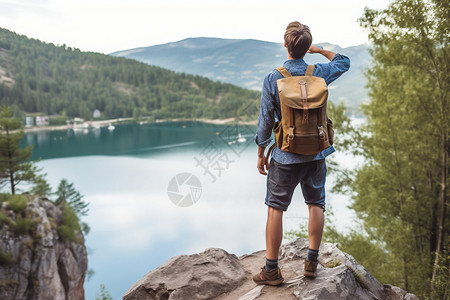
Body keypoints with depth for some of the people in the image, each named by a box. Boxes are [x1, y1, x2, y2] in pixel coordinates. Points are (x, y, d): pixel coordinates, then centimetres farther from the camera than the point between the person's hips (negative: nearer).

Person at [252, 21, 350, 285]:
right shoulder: (319, 73, -1)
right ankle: (312, 262, 21)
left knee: (276, 209, 6)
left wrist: (261, 154, 4)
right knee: (316, 204, 15)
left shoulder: (272, 79, -10)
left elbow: (265, 121, -7)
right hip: (317, 153, 3)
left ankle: (272, 270, 12)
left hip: (286, 156, -3)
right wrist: (320, 50, 27)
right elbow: (344, 62, 22)